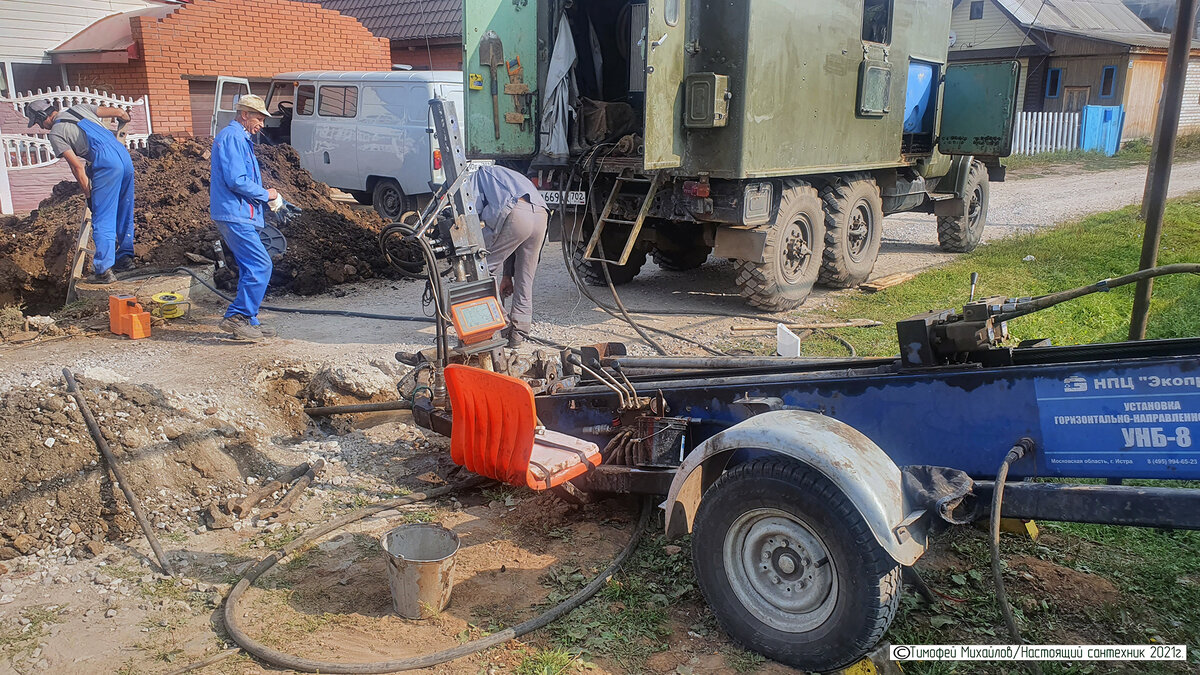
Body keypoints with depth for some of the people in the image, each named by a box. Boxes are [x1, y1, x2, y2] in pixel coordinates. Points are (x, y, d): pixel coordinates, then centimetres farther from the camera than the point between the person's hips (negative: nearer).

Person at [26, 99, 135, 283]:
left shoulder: (55, 134, 2)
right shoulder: (79, 109, 20)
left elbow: (77, 166, -5)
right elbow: (118, 112, 20)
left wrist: (88, 194, 2)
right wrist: (126, 118, 43)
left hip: (106, 164, -7)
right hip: (125, 156, 7)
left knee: (103, 219, -6)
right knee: (124, 214, 18)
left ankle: (104, 270, -11)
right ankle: (125, 257, 27)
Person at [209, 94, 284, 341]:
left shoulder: (240, 138, 23)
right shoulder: (232, 137, -11)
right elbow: (236, 181, -20)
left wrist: (267, 196, 13)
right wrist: (265, 194, -8)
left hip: (238, 214, 11)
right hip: (235, 215, -11)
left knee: (251, 268, 12)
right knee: (260, 265, -14)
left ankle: (248, 321, 15)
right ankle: (236, 316, -11)